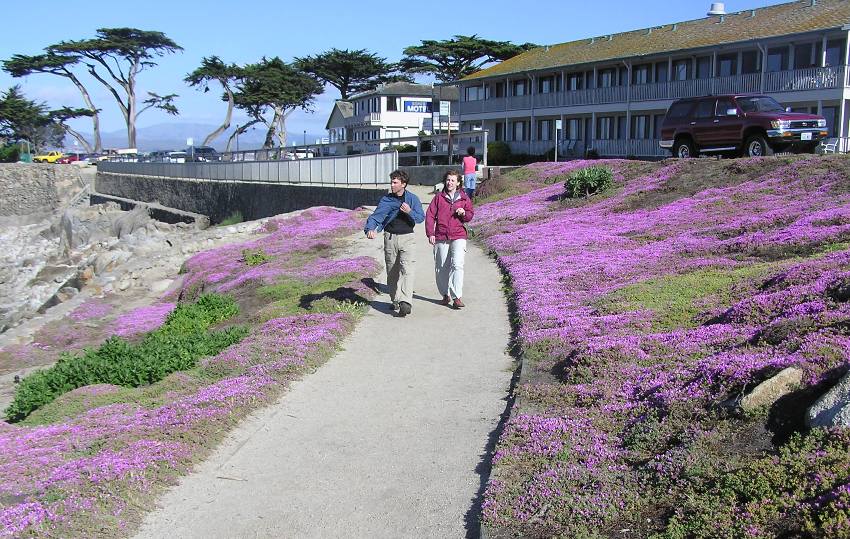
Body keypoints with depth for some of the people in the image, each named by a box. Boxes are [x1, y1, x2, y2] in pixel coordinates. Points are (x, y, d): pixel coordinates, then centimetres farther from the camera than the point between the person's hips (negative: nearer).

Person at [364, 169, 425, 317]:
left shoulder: (412, 198, 2)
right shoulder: (386, 199, 2)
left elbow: (421, 217, -1)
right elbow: (376, 215, -10)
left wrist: (409, 212, -20)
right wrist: (370, 229, -29)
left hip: (406, 238, -2)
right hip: (390, 237, 2)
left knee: (407, 269, -17)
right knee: (392, 271, 10)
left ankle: (406, 302, -27)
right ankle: (395, 300, 25)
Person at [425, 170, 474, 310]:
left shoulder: (464, 198, 9)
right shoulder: (439, 197, 7)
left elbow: (470, 215, 15)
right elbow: (430, 215, 5)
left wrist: (464, 213, -8)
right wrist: (430, 233, -3)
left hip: (458, 236, -1)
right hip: (441, 237, 1)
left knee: (457, 264, -17)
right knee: (441, 267, 6)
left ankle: (457, 297, -16)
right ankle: (445, 294, 23)